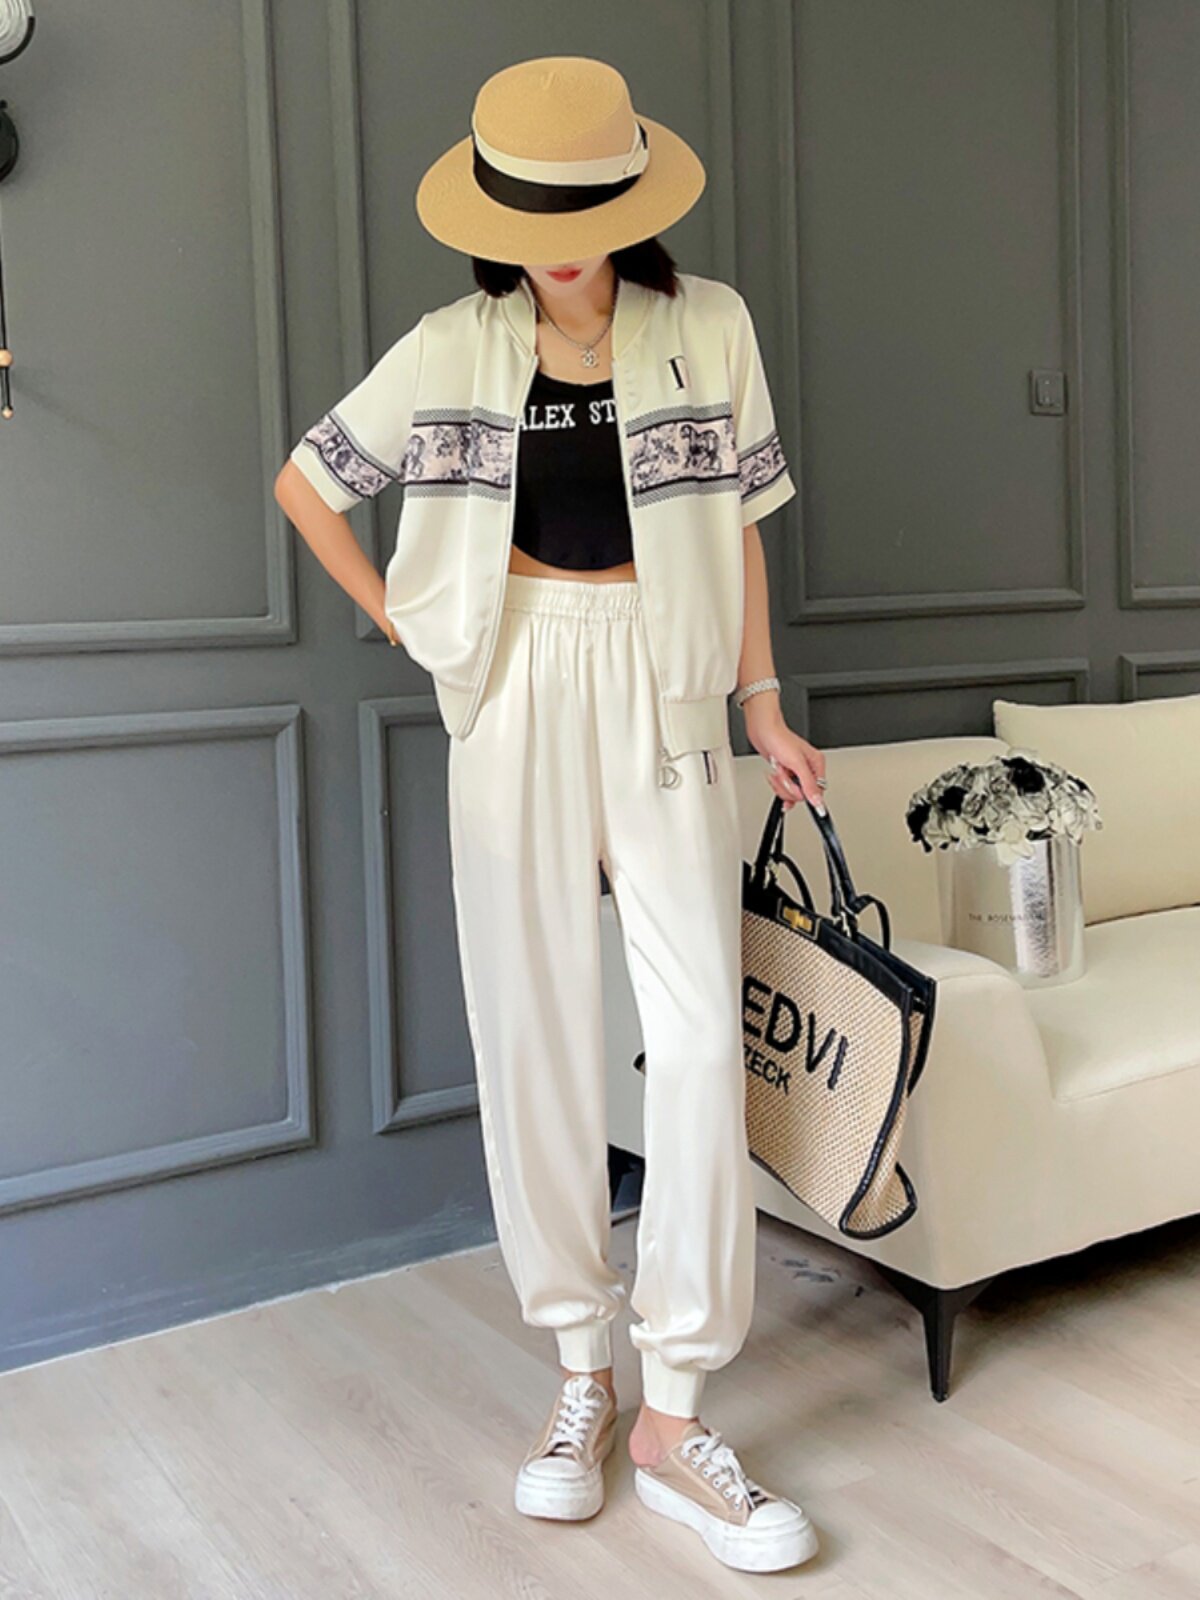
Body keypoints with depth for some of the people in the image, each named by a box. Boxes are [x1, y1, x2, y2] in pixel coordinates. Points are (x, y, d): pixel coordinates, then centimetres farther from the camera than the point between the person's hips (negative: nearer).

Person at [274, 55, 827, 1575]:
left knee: (699, 1035, -8)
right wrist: (398, 617, 7)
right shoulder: (456, 347, 3)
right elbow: (304, 483, 13)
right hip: (517, 692, 1)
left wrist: (763, 704, 6)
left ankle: (674, 1412, 4)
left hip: (662, 686, 0)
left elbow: (736, 523, 9)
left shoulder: (707, 325, 2)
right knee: (533, 1031, 2)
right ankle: (580, 1372, 18)